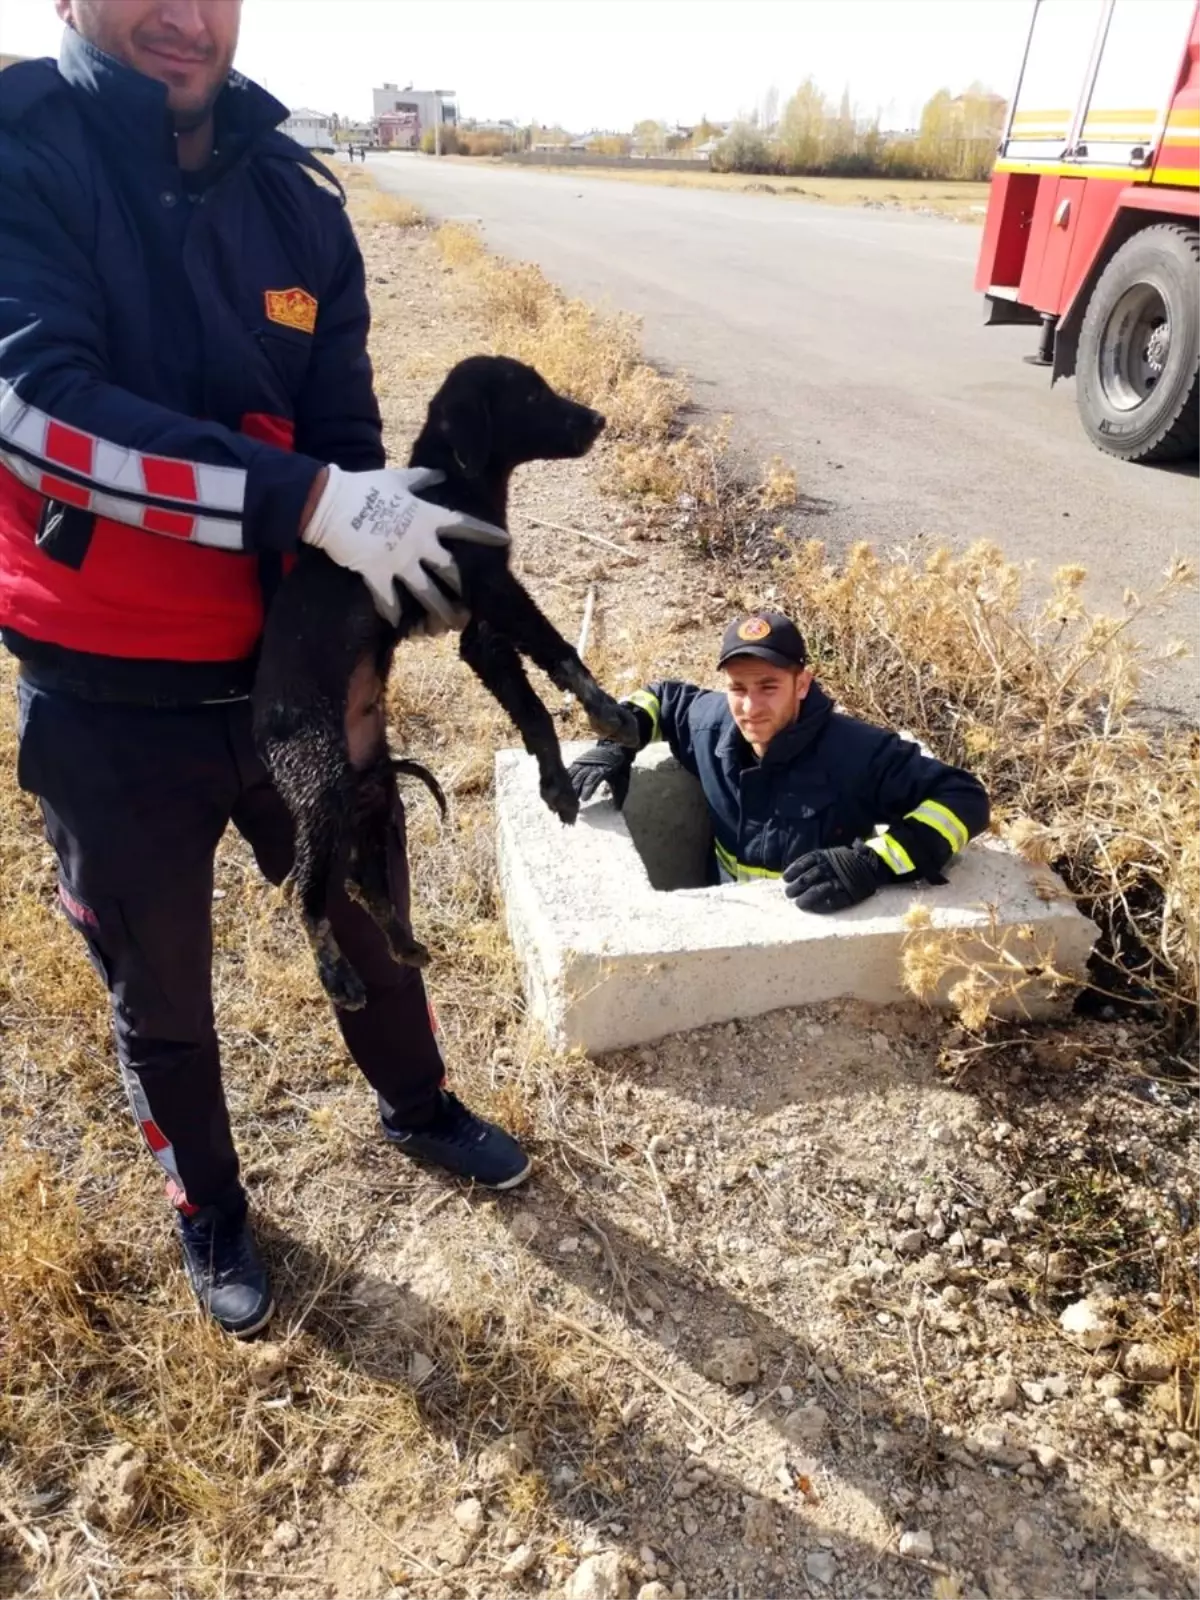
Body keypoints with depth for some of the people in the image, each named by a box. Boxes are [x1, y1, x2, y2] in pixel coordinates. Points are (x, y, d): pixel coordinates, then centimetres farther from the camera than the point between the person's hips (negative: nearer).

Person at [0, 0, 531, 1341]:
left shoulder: (295, 197, 1)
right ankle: (210, 1215, 46)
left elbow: (345, 429, 1)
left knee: (370, 919, 22)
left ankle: (418, 1108, 53)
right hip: (108, 703, -3)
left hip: (293, 666, 4)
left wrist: (409, 568, -18)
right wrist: (309, 502, -35)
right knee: (160, 993, 17)